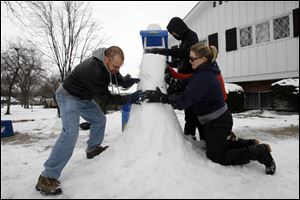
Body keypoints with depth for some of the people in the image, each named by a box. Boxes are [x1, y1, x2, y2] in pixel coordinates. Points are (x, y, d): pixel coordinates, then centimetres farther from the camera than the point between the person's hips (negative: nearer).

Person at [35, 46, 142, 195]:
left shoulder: (108, 64, -11)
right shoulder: (93, 70, -36)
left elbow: (117, 78, 10)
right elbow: (106, 98, -28)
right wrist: (129, 99, -27)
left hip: (84, 98, 9)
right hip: (68, 96, -9)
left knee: (99, 119, 15)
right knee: (71, 132, -23)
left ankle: (93, 149, 36)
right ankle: (47, 177, -17)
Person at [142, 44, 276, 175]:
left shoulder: (203, 77, -27)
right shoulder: (207, 71, 4)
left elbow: (185, 101, -33)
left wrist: (161, 98, -34)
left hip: (217, 123, -10)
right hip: (220, 119, 10)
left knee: (216, 156, 7)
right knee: (216, 146, 28)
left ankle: (260, 152, 6)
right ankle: (251, 145, 27)